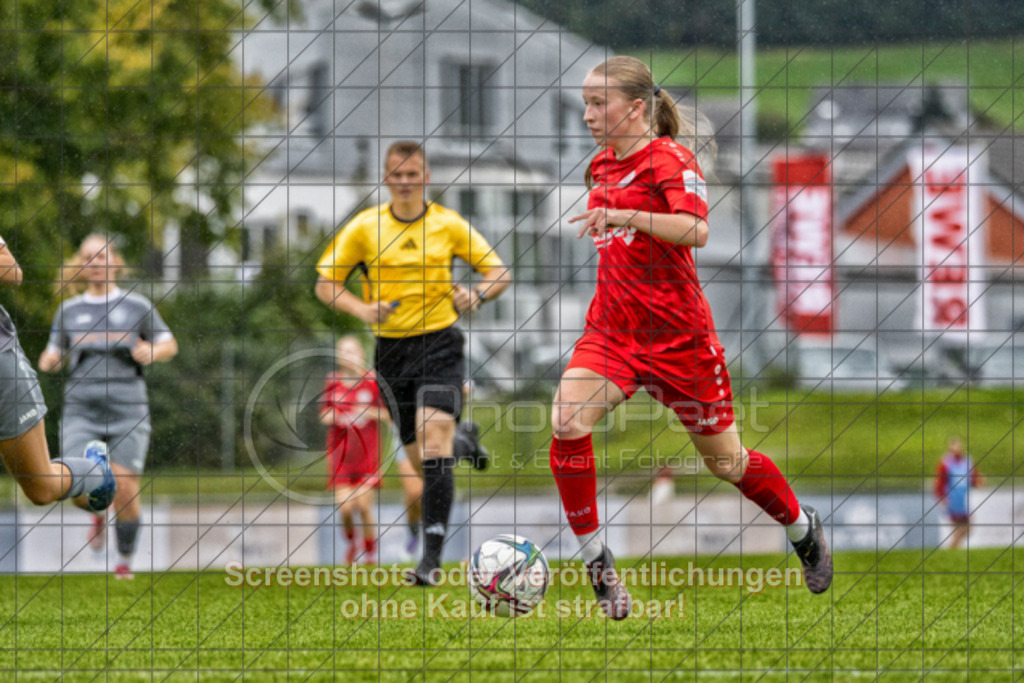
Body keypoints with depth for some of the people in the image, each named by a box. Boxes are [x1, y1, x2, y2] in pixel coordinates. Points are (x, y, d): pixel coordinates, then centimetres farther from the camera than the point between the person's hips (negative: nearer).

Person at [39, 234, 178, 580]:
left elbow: (169, 346, 11)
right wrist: (48, 361, -6)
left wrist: (151, 353, -11)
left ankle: (125, 560, 14)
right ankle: (99, 513, 22)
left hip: (127, 410, -1)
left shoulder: (137, 306, 4)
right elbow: (55, 356, 18)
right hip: (81, 409, 1)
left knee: (125, 490, -8)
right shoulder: (69, 311, 9)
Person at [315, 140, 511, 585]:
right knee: (419, 455, 5)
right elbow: (325, 284, 6)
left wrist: (476, 296, -14)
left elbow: (499, 272, 8)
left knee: (435, 439, -21)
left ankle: (432, 555, -25)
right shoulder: (365, 227, 2)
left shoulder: (448, 224, 1)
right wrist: (362, 309, -13)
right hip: (391, 346, 2)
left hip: (440, 343, -2)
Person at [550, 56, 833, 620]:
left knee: (724, 461, 8)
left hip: (676, 333, -5)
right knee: (566, 424, -22)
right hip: (611, 329, 5)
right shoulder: (601, 167, 10)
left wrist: (625, 217, -39)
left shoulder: (668, 159, -12)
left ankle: (802, 530, 38)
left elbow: (697, 230, -31)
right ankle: (598, 566, -11)